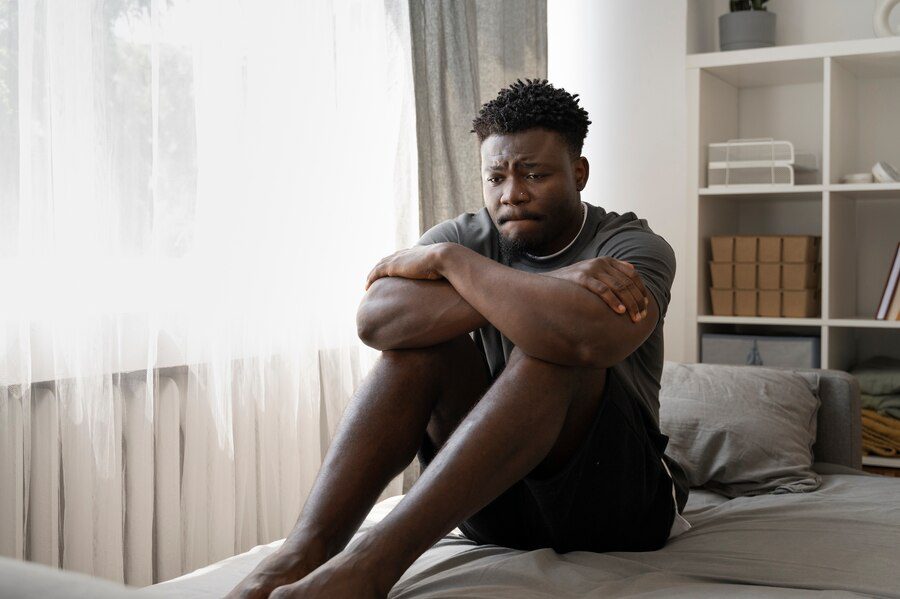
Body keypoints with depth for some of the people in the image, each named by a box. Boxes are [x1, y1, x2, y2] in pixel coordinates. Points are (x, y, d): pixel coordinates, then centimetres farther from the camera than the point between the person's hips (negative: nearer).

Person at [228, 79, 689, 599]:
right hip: (496, 500, 3)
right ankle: (303, 553, -34)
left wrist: (450, 261, -23)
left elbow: (588, 336, -36)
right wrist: (548, 287, -27)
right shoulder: (466, 236, 1)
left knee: (554, 342, -31)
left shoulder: (636, 247, -9)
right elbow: (375, 319, -23)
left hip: (616, 499, -3)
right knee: (422, 331, -19)